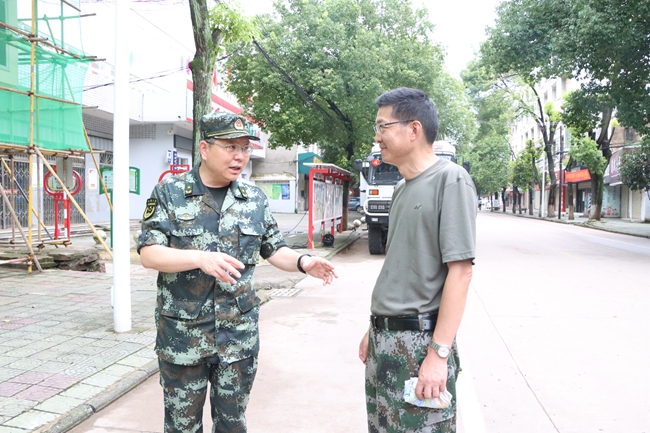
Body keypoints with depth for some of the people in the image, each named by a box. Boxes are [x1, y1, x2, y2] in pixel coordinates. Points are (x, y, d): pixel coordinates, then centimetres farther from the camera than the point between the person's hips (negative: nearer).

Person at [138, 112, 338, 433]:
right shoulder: (169, 193, -6)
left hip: (240, 335, 3)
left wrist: (303, 262, -13)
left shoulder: (255, 199, 4)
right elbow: (148, 254, -12)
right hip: (182, 335, -2)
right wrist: (200, 258, -29)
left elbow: (274, 250, 8)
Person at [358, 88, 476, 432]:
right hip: (385, 339, 7)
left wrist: (439, 352, -20)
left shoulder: (450, 180, -12)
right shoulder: (402, 189, 10)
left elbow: (460, 271, -17)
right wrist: (374, 329, 17)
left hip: (420, 338, -7)